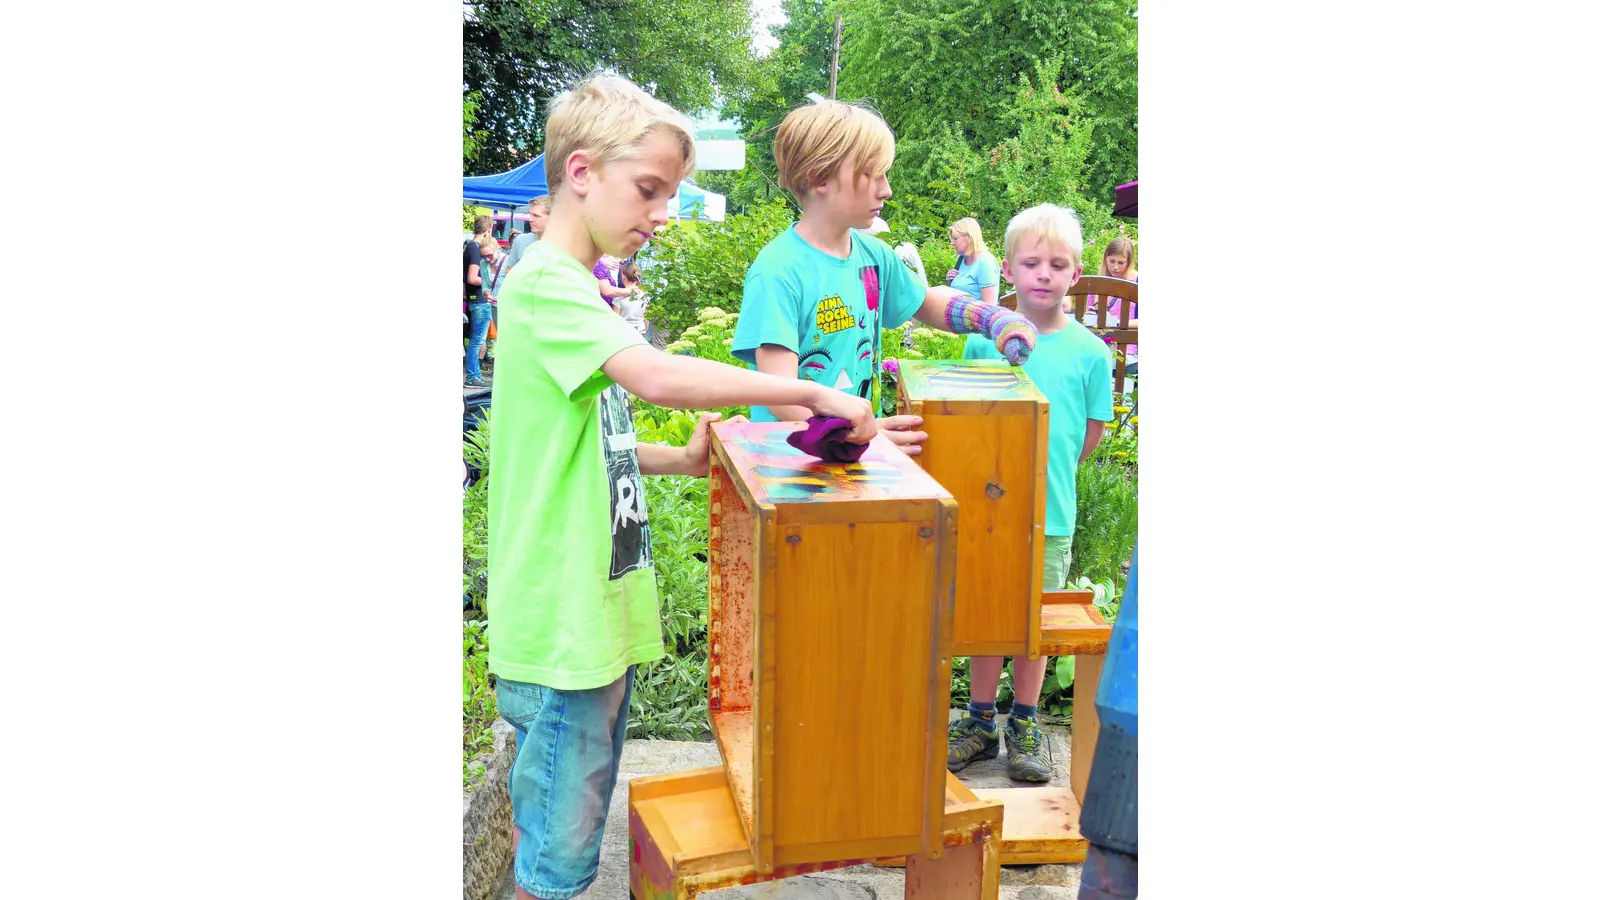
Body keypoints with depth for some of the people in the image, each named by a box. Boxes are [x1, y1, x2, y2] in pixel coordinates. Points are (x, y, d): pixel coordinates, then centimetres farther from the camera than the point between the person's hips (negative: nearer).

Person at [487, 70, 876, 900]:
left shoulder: (576, 288, 14)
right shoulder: (543, 281, -17)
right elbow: (658, 376, -32)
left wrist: (682, 458, 5)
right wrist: (816, 394, -26)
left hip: (600, 608, 9)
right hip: (560, 622, -9)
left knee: (561, 824, 20)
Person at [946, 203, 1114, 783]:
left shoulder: (1089, 351, -4)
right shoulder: (984, 339, -3)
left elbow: (1090, 434, 6)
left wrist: (1047, 475, 5)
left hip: (1050, 514, 0)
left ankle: (1025, 725, 27)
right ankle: (981, 721, 26)